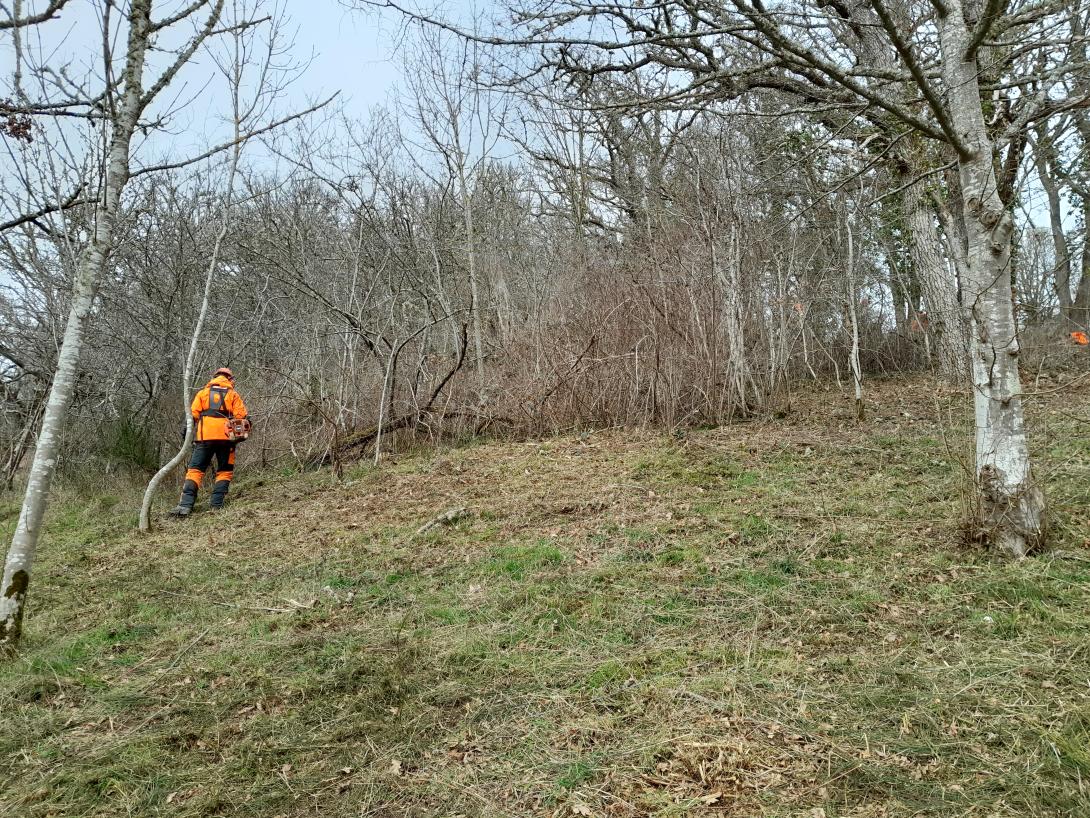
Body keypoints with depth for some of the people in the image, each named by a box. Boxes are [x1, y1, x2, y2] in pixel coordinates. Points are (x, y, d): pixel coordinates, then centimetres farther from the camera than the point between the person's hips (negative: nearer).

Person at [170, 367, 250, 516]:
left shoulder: (203, 393, 16)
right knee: (225, 471, 10)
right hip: (225, 437, -1)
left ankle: (185, 505, -14)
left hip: (205, 436, 1)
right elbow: (242, 417, 1)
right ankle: (217, 503, -1)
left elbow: (193, 415, 7)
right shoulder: (233, 394, 12)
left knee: (195, 470, 0)